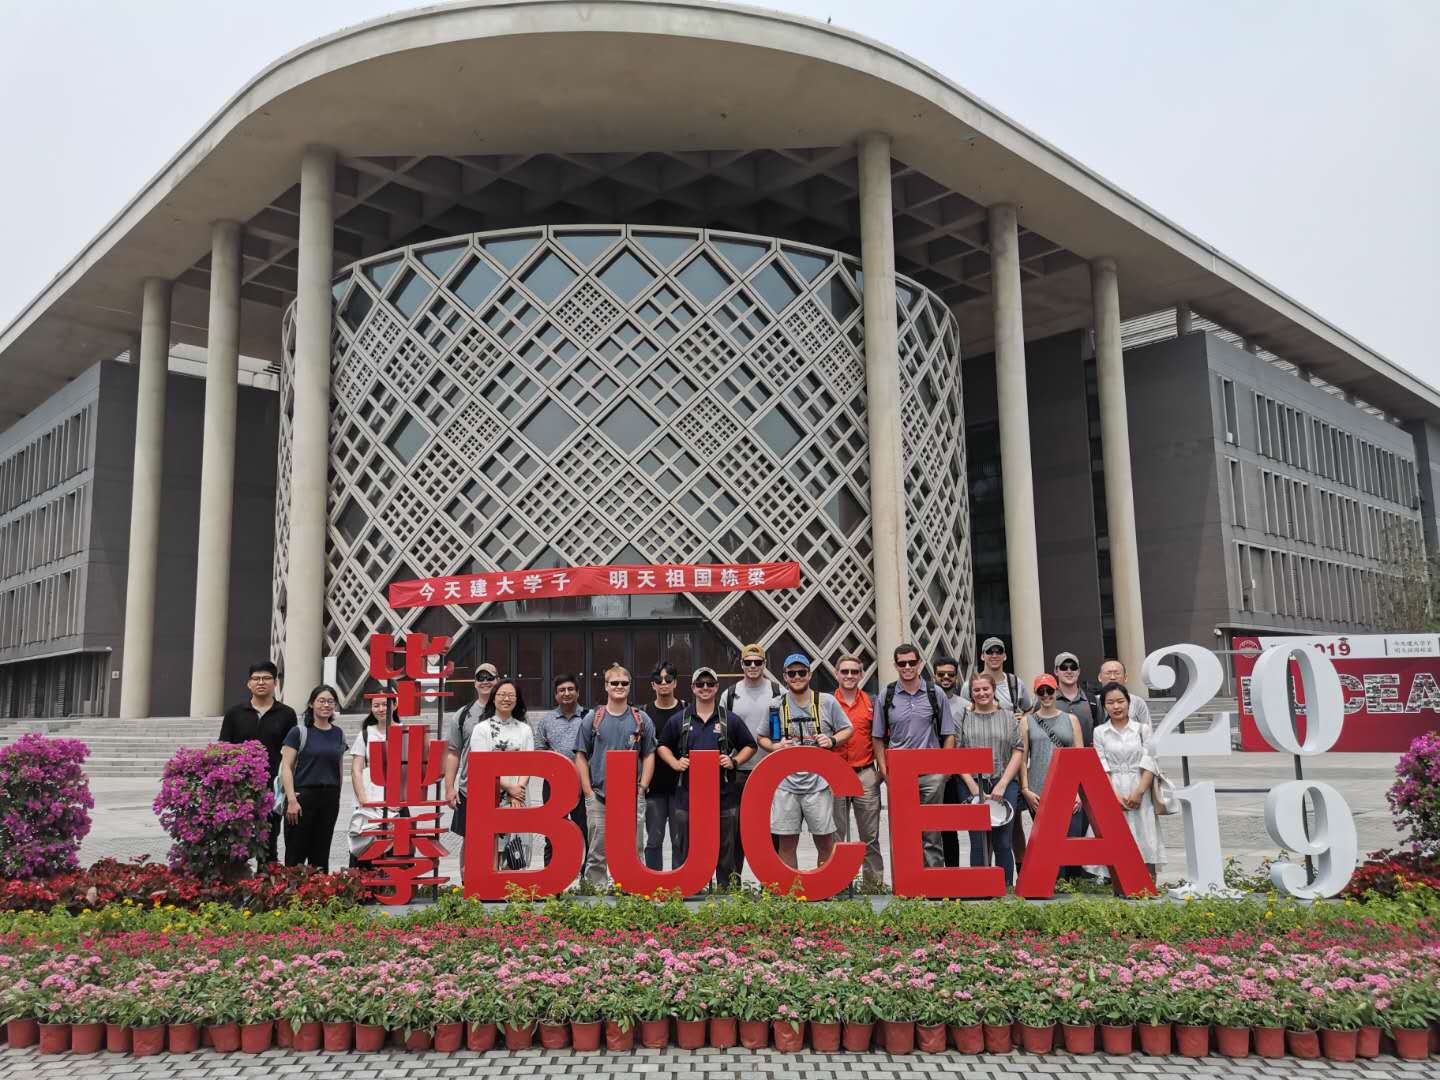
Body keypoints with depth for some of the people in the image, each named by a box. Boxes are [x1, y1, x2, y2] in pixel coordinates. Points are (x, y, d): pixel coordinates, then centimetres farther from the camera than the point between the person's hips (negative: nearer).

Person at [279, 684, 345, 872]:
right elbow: (286, 767, -7)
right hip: (303, 795, -4)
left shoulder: (339, 734, 11)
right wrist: (291, 800, -14)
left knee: (321, 854, 9)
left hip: (330, 798, 4)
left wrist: (337, 798, 13)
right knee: (296, 855, -2)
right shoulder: (299, 732, -2)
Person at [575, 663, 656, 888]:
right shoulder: (593, 719, 5)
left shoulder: (641, 720, 7)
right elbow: (581, 756, 5)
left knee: (634, 852, 4)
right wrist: (588, 792, -3)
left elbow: (649, 756, 8)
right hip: (599, 797, 0)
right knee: (597, 853, 4)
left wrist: (641, 789, -2)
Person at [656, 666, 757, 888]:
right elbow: (662, 746, 16)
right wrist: (674, 763, -1)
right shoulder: (678, 720, 7)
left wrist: (734, 761, -3)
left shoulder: (730, 720, 7)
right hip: (687, 793, 0)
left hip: (723, 793, 0)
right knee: (684, 850, 3)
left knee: (726, 849, 6)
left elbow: (750, 746, 13)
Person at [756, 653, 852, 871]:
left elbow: (846, 729, 13)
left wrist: (832, 741, -7)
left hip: (818, 782, -1)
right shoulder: (775, 706, 6)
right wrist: (775, 747, -7)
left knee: (825, 843, 3)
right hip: (786, 782, 1)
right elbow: (761, 738, 14)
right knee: (787, 844, 5)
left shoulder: (827, 702, 4)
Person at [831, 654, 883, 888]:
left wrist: (881, 769, 5)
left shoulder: (871, 702, 5)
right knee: (835, 835, 5)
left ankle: (874, 882, 16)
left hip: (865, 774, 1)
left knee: (870, 835, 7)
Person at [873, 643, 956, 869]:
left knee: (932, 832, 4)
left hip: (931, 773, 0)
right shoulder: (886, 696, 6)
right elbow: (878, 738, 9)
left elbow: (948, 735, 8)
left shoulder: (935, 694, 5)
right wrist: (885, 771, -1)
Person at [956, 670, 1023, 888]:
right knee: (978, 843, 0)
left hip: (1004, 785, 0)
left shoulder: (1007, 717, 10)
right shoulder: (963, 718, 8)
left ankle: (1006, 890, 11)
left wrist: (1002, 784, -5)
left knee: (1003, 843, 0)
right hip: (972, 785, 0)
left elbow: (1017, 751, 5)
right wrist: (974, 787, -6)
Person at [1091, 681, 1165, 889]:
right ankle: (1119, 892, 3)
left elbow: (1149, 765, 0)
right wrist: (1116, 796, -11)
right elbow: (1101, 768, 1)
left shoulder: (1143, 729, 7)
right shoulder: (1100, 732, 7)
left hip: (1139, 796, 0)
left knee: (1144, 842, -5)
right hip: (1112, 795, 0)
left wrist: (1139, 792, -12)